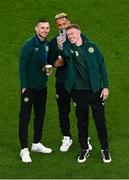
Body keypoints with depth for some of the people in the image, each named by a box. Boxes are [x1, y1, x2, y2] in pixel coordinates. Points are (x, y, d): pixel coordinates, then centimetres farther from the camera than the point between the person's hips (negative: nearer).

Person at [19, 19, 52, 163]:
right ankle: (24, 149, 3)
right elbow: (22, 67, -14)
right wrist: (24, 86, -16)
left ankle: (37, 144, 30)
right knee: (25, 118, -3)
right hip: (29, 87, -7)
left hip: (42, 87, 7)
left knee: (40, 116, 16)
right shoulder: (28, 45, -15)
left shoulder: (47, 45, 4)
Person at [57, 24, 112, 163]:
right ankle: (84, 149, 23)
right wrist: (61, 47, -48)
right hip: (78, 90, 1)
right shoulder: (68, 47, 0)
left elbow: (102, 66, 1)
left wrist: (105, 86, -5)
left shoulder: (91, 46, 0)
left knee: (100, 120, 4)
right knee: (82, 121, 10)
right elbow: (66, 54, -26)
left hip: (95, 89, -1)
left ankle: (105, 149, 17)